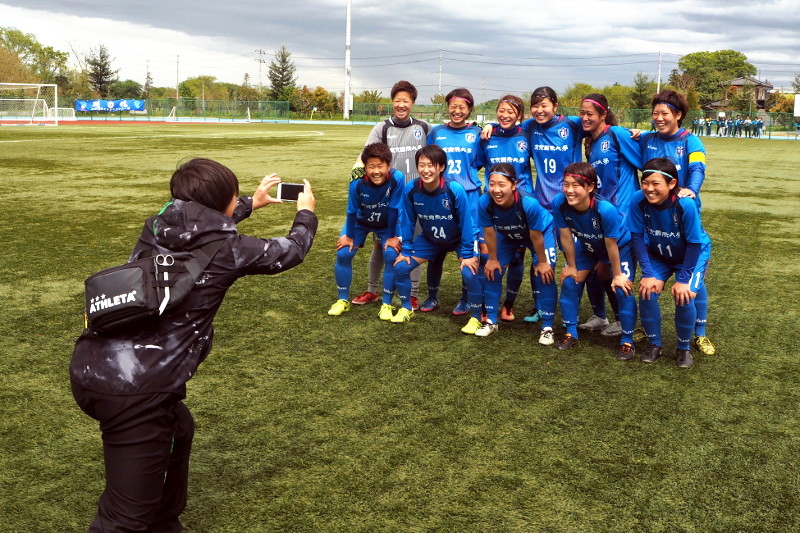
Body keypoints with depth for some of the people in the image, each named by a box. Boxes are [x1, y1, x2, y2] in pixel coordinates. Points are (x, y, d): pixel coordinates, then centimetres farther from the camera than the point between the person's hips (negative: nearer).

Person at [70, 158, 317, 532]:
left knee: (177, 429, 33)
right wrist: (305, 212, 35)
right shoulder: (225, 249, -4)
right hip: (135, 388, -8)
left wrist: (251, 205, 48)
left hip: (91, 365, 8)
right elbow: (290, 251, 15)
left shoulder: (158, 227, 12)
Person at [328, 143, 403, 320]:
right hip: (360, 222, 1)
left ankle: (387, 304, -3)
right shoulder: (357, 183, -32)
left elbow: (394, 209, -24)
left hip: (387, 224, -1)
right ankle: (343, 300, 8)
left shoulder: (397, 179, -35)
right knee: (343, 254, -11)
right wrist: (349, 236, -6)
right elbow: (352, 210, -17)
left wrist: (392, 237, -16)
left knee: (391, 256, -19)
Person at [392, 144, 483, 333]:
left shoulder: (455, 190, -32)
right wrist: (406, 250, -4)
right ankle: (406, 308, 20)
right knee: (401, 267, -5)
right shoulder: (410, 190, -22)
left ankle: (476, 317, -3)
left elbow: (466, 222, -23)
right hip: (430, 239, 4)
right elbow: (407, 222, -8)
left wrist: (467, 254, -20)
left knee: (469, 273, -25)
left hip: (460, 239, -4)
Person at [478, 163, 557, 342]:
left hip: (542, 232, -3)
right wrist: (493, 259, -6)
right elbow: (490, 233, -18)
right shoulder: (485, 203, -35)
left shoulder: (529, 204, -43)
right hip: (507, 235, 4)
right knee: (492, 271, 0)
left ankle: (547, 328, -2)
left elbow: (535, 236, -28)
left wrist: (542, 262, -14)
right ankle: (491, 321, 18)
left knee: (545, 274, -14)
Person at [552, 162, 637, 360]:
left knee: (623, 289, -13)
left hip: (620, 246, -4)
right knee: (569, 282, 1)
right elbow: (566, 236, -16)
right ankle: (571, 333, 18)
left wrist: (617, 275, -16)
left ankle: (627, 341, 5)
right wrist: (571, 266, -5)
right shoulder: (559, 203, -30)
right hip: (587, 245, 5)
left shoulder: (606, 209, -41)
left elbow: (611, 245, -28)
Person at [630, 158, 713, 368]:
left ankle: (683, 348, 6)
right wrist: (649, 274, -18)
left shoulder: (685, 204, -34)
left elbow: (694, 244, -23)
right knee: (647, 293, -15)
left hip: (693, 254, -3)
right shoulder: (639, 200, -26)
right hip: (658, 254, 3)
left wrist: (683, 279, -21)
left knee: (684, 297, -19)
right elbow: (637, 237, -16)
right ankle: (654, 344, 8)